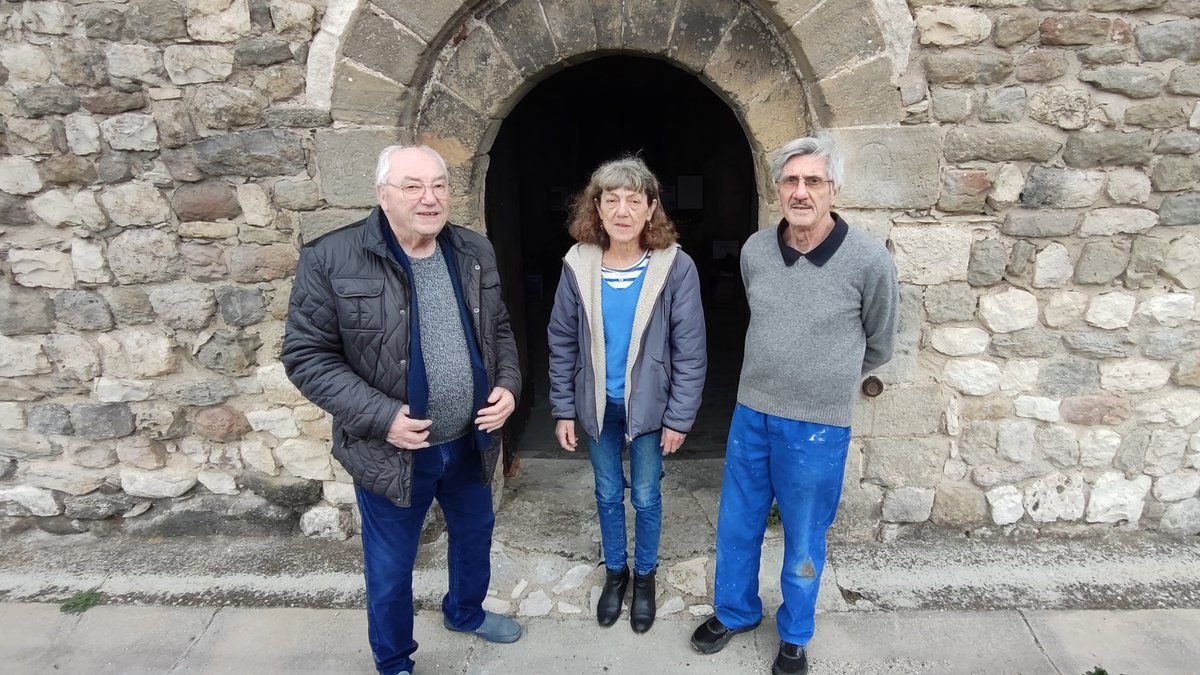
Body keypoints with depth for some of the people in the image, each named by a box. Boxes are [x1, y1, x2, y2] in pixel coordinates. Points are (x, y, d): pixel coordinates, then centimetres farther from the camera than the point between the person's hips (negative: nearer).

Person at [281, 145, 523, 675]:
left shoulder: (474, 252, -1)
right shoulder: (331, 259, -16)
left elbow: (498, 329, 10)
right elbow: (306, 354, -14)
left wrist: (508, 385, -7)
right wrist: (379, 415, -24)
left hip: (469, 441, 5)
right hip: (391, 448, -4)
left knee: (474, 534, 26)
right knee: (390, 567, 15)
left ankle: (465, 612, 56)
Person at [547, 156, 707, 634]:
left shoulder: (675, 267, -16)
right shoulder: (578, 265, -10)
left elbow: (690, 351, -11)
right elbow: (562, 342, -1)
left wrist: (679, 418, -9)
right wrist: (563, 410, 0)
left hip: (648, 406, -2)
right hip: (597, 405, 2)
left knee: (645, 497, 14)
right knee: (608, 495, 18)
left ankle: (645, 576, 39)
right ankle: (615, 572, 42)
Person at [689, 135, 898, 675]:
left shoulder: (868, 260, -15)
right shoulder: (755, 250, -4)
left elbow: (878, 345, 2)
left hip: (817, 428, -3)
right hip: (750, 414, 4)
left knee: (803, 542, 15)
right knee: (736, 526, 18)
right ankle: (734, 612, 43)